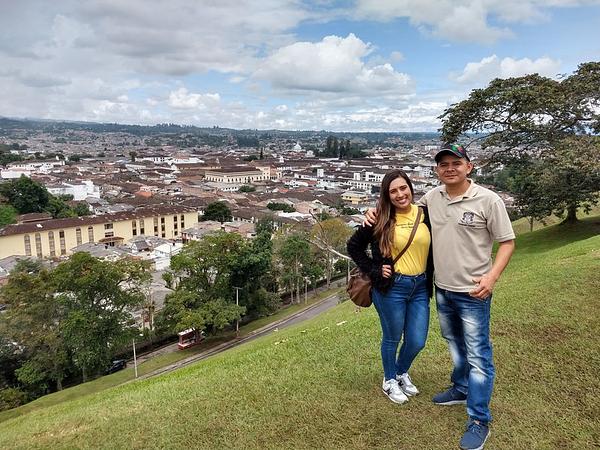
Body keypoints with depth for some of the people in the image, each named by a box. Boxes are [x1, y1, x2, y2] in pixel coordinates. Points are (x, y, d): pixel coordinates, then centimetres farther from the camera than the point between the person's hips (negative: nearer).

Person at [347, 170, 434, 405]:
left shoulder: (425, 215, 0)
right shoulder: (381, 220, -9)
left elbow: (433, 249, 9)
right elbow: (354, 246, -1)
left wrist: (431, 282, 1)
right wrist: (374, 270, -6)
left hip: (420, 287, 4)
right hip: (391, 287, -4)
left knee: (417, 341, 11)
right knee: (392, 338, 13)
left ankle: (402, 372, 42)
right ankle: (389, 381, 38)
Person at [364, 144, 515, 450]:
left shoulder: (488, 200, -14)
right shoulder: (432, 197, 0)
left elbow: (507, 242, -9)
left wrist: (492, 277, -21)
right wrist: (378, 212, 2)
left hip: (473, 293, -5)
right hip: (442, 289, 6)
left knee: (478, 355, 3)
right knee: (455, 345, 24)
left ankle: (479, 421, 16)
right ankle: (461, 389, 46)